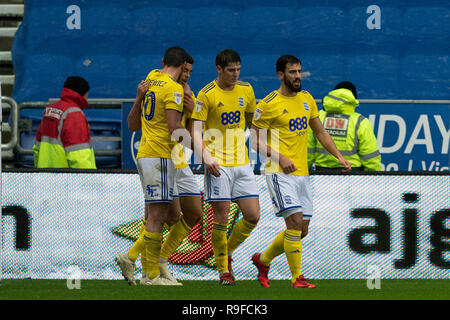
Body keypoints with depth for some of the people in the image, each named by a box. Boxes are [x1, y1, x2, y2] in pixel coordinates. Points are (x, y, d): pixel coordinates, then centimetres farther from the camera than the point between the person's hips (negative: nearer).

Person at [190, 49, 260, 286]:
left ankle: (227, 252, 23)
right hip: (218, 165, -5)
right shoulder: (207, 95, -6)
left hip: (242, 162, 5)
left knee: (253, 216, 0)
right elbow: (196, 130, -10)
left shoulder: (246, 90, 9)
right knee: (221, 219, -5)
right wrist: (205, 157, -24)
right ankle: (224, 270, 7)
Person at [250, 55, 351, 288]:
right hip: (280, 173, -7)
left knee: (301, 231, 8)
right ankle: (297, 277, -10)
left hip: (302, 173, 7)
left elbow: (320, 132, 21)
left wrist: (339, 156, 9)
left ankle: (263, 259, 28)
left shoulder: (306, 99, 13)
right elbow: (255, 140, -6)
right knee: (295, 222, -17)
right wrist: (280, 157, -18)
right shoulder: (269, 104, -8)